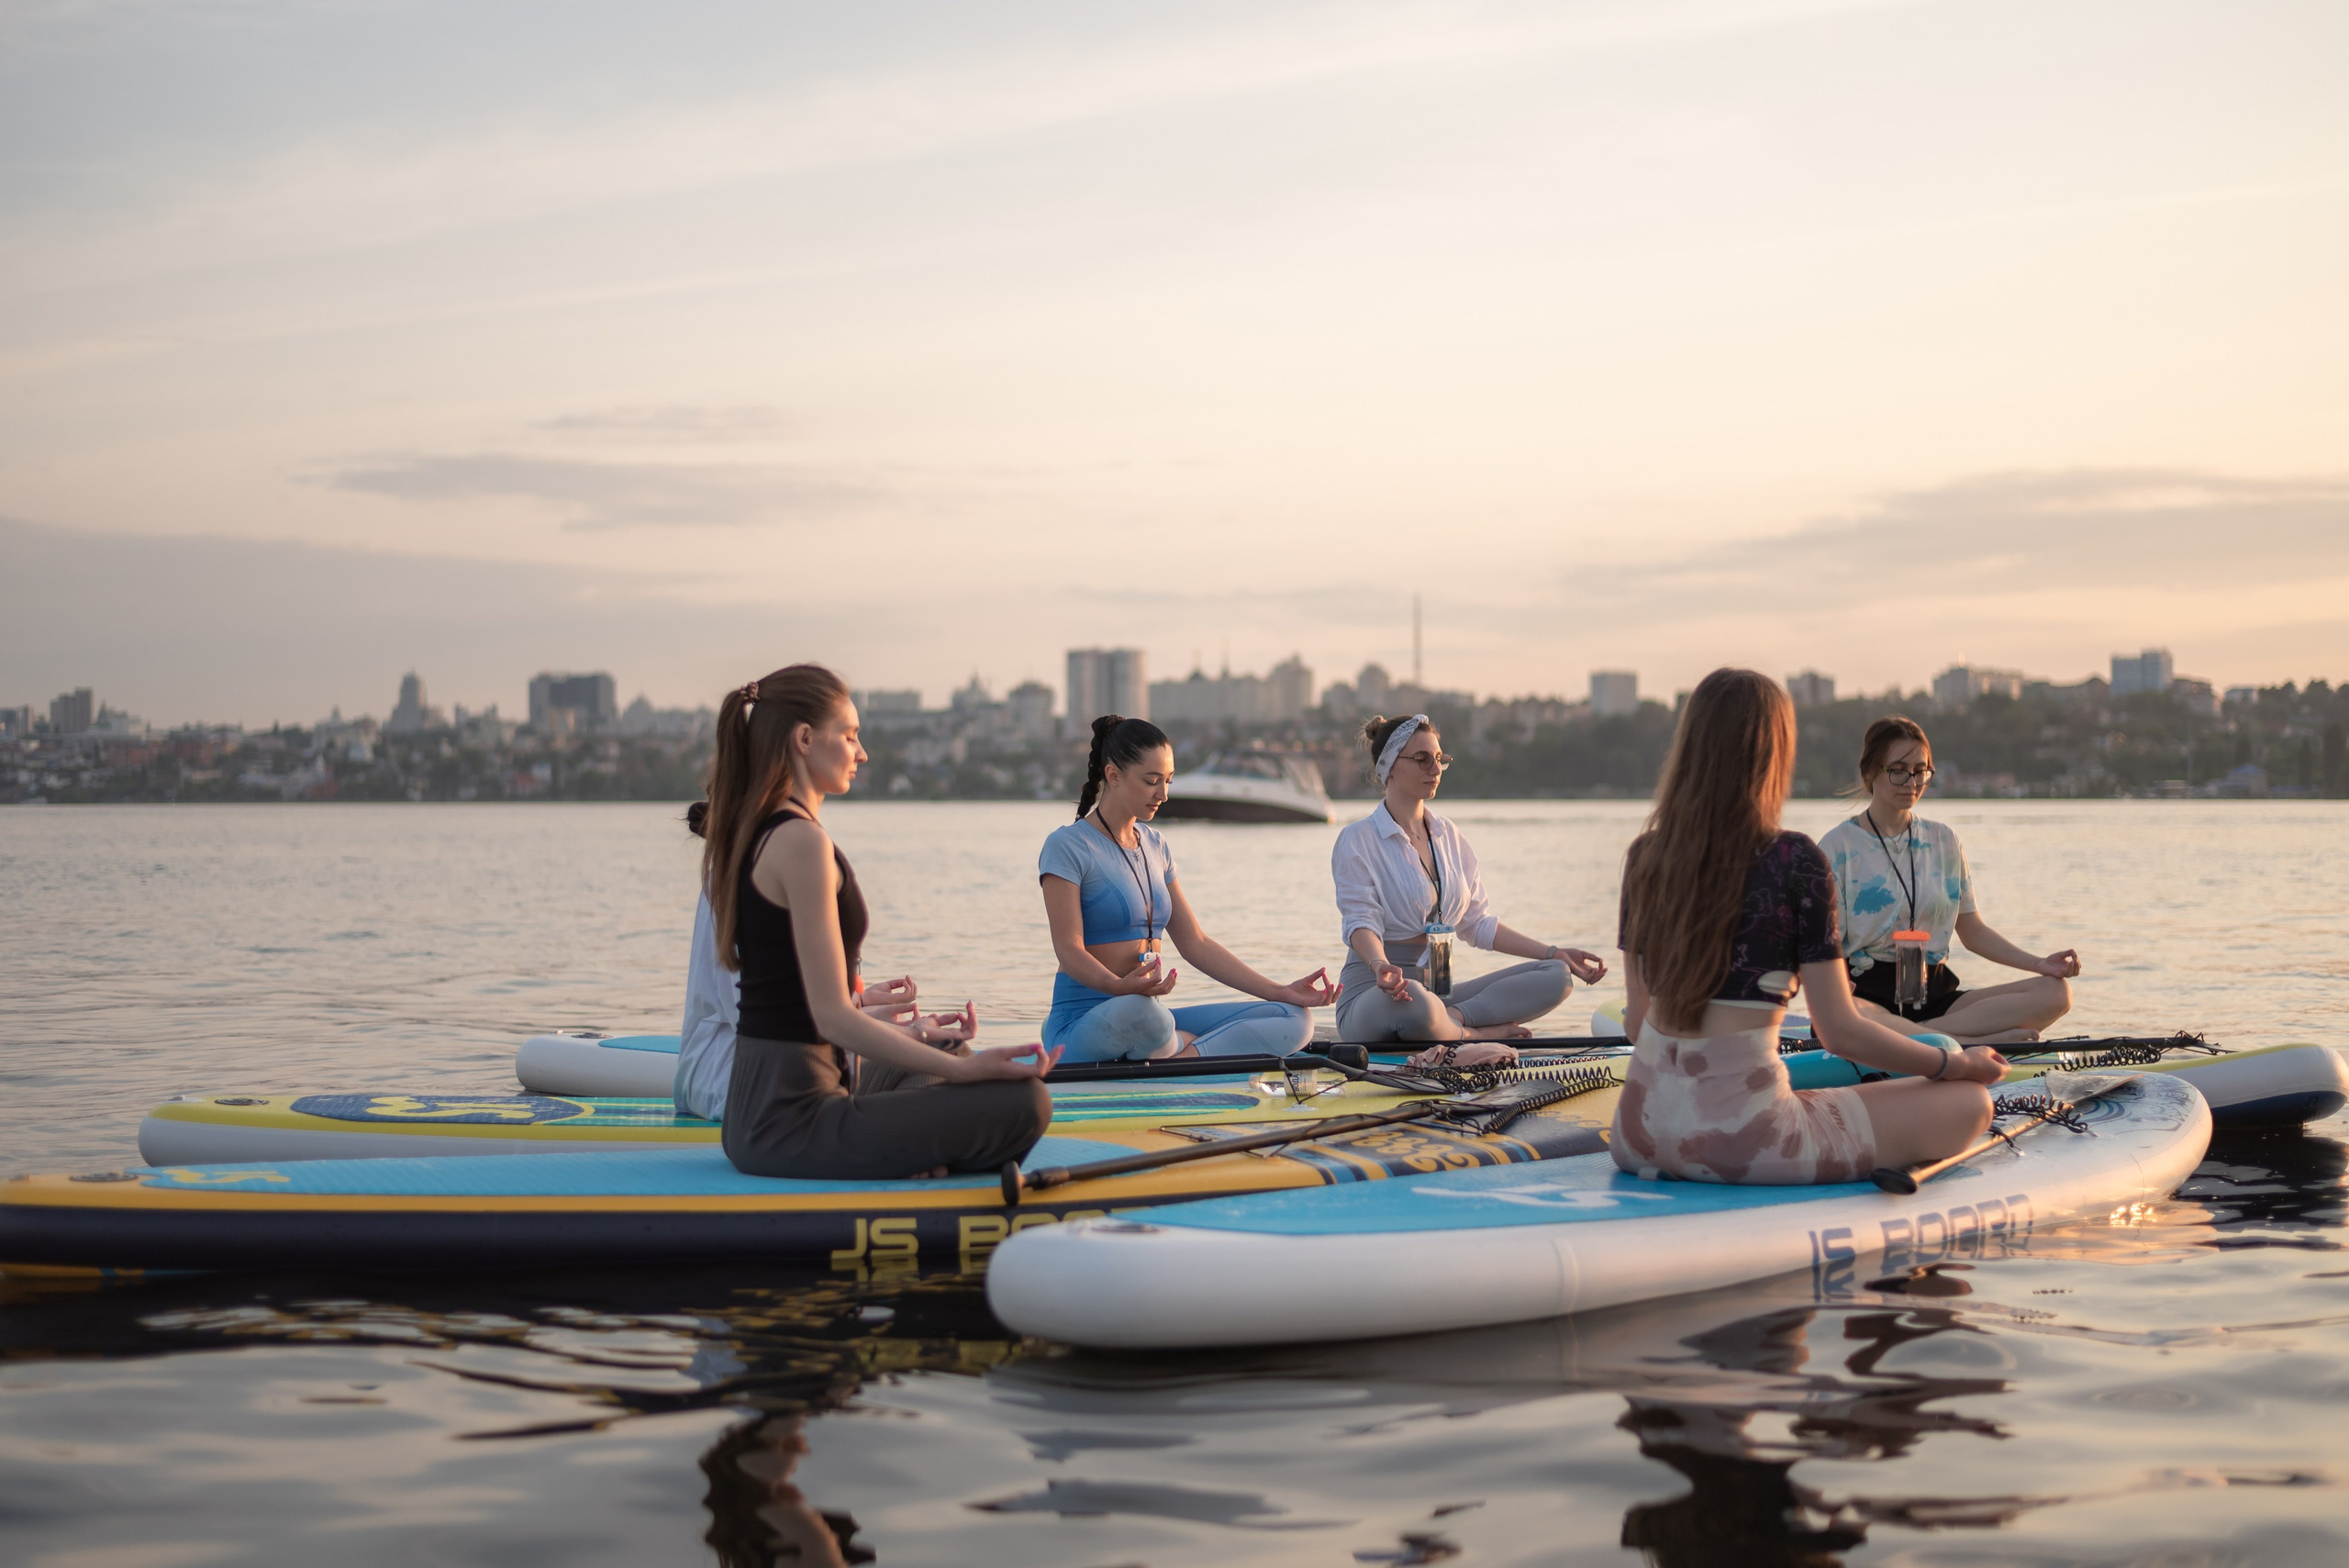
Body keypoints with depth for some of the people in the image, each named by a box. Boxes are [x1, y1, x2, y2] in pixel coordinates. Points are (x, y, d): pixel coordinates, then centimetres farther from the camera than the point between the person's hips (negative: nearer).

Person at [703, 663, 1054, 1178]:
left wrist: (913, 1037, 26)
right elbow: (832, 1017, -19)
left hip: (753, 1114, 10)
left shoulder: (750, 835, 16)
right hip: (789, 1117, -10)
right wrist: (962, 1068, -19)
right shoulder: (800, 840, -14)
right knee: (1023, 1102, -18)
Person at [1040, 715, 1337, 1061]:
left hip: (1150, 1013, 7)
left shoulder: (1155, 846, 17)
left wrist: (1279, 992, 9)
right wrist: (1121, 987, -38)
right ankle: (1189, 1047, -12)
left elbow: (1195, 943, 18)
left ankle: (1182, 1058, -28)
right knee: (1137, 1011, -44)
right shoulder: (1067, 847, -6)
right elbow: (1070, 950, -16)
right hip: (1085, 1023, -7)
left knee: (1295, 1019, -9)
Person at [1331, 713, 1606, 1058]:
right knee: (1415, 1001, -44)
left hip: (1438, 988, 7)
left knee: (1557, 977, -11)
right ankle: (1472, 1035, -17)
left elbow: (1478, 923, 18)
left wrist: (1554, 953, 9)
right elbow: (1360, 922, -16)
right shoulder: (1359, 840, -3)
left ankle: (1453, 1017, -27)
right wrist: (1381, 966, -39)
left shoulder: (1447, 835, 18)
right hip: (1371, 995, -7)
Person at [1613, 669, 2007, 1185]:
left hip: (1641, 1134, 7)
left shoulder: (1644, 857, 4)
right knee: (1970, 1103, 3)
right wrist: (1957, 1064, 8)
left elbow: (1636, 1019, 11)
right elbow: (1840, 1031, -8)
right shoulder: (1796, 862, -11)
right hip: (1739, 1137, -7)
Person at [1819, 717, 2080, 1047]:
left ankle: (1916, 1036, -28)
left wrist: (2039, 963, 2)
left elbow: (1973, 932, 18)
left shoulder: (1943, 841, 16)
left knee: (2056, 991, -15)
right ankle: (1973, 1045, -35)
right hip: (1867, 995, -5)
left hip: (1934, 995, 5)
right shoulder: (1839, 846, 1)